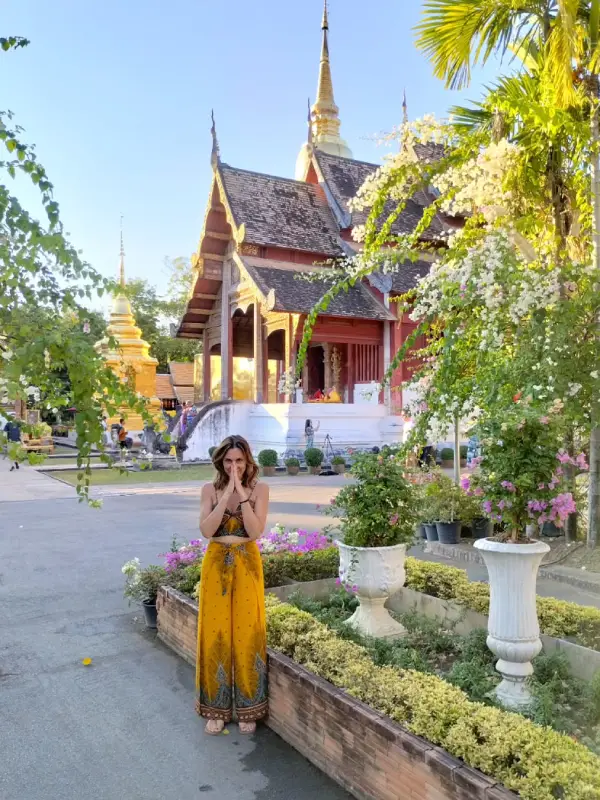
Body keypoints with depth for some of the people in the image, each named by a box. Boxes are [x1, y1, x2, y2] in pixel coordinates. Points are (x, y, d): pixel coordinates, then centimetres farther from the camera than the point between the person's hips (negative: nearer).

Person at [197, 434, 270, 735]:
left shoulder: (259, 489, -4)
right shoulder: (210, 490, -2)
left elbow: (256, 531, -15)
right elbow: (206, 530, -15)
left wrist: (242, 495, -21)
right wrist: (226, 495, -21)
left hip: (247, 566, -1)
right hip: (216, 566, 1)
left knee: (246, 634, 6)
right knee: (215, 634, 6)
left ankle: (247, 709, 23)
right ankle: (216, 709, 23)